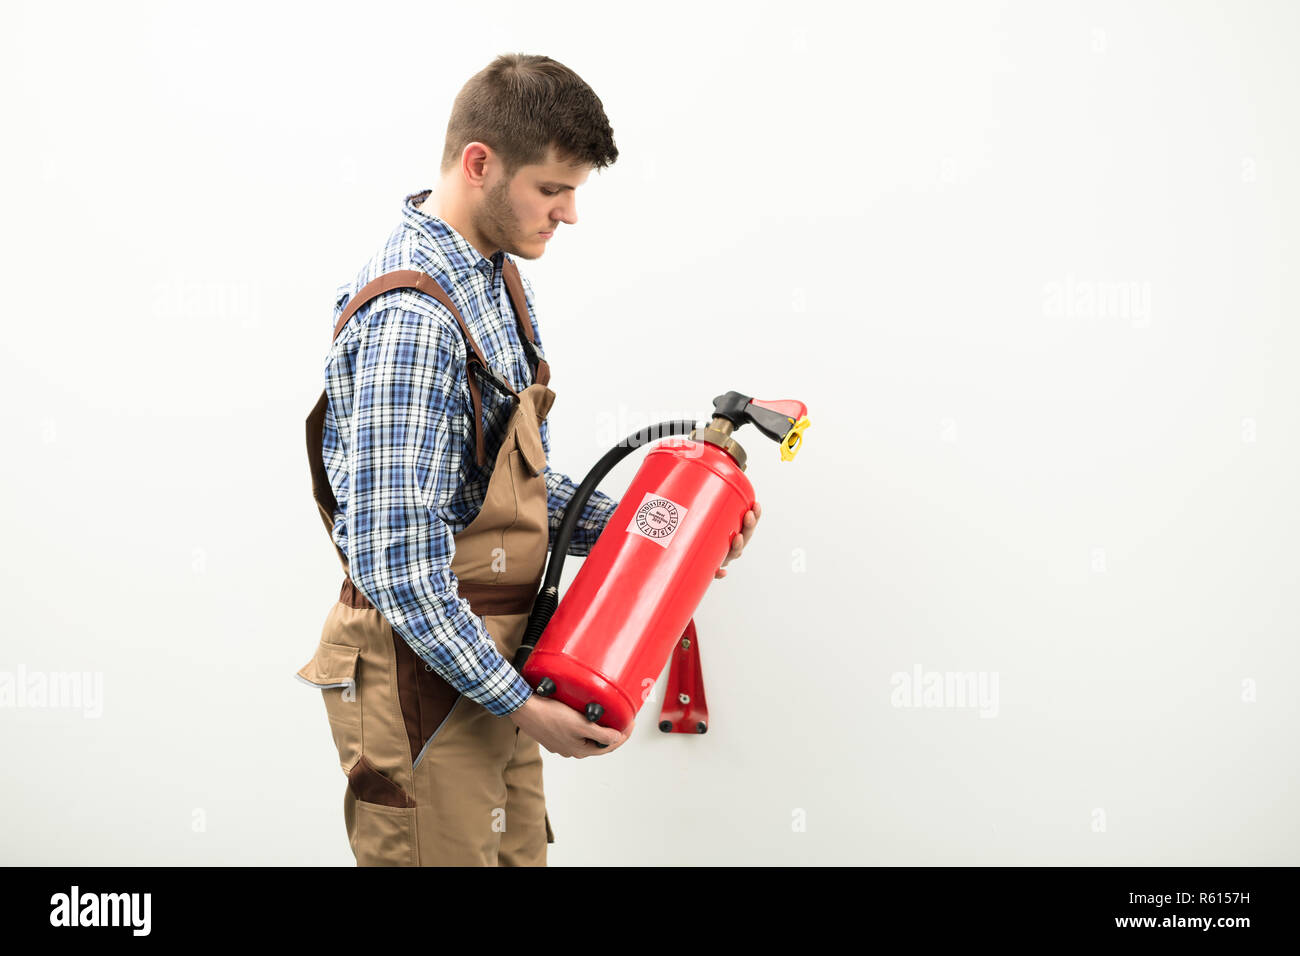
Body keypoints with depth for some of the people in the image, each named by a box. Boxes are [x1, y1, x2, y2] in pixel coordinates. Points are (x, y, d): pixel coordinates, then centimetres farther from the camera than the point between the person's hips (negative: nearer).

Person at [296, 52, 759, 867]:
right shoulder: (411, 316, -23)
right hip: (428, 677, -9)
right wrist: (519, 704, -20)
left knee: (518, 853, 18)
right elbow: (394, 561, -26)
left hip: (494, 663, 9)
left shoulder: (499, 279, 9)